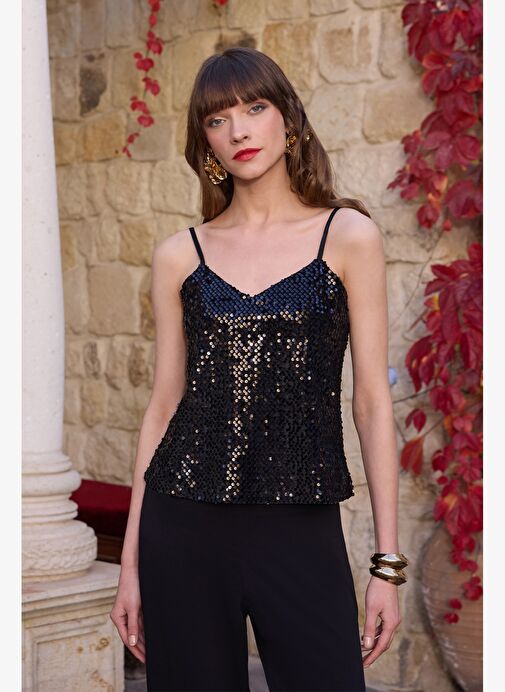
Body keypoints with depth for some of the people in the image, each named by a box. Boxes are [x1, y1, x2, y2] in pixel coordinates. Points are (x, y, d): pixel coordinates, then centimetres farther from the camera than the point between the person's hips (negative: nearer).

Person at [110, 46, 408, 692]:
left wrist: (387, 561, -3)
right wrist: (131, 561, 8)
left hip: (303, 531, -2)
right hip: (184, 525, 2)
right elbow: (164, 404, 9)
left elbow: (372, 401, 0)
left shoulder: (348, 236, 0)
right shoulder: (179, 255, 6)